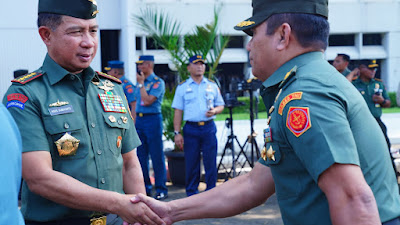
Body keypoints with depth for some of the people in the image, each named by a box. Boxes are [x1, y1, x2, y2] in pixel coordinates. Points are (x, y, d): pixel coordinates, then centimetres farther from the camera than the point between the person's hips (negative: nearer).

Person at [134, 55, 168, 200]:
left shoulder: (157, 82, -7)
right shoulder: (139, 82, 16)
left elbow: (148, 101, -18)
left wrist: (141, 83, -10)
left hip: (153, 119, -7)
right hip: (139, 120, 7)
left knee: (157, 156, -4)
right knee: (141, 156, 8)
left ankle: (161, 189, 2)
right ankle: (145, 187, 17)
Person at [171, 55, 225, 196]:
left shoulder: (212, 86, 11)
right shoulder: (182, 87, 8)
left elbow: (221, 105, 17)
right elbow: (178, 111, 5)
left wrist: (214, 111, -7)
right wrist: (177, 133, -2)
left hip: (209, 128, 1)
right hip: (191, 129, -1)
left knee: (211, 162, 0)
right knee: (191, 163, 2)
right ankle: (191, 194, 12)